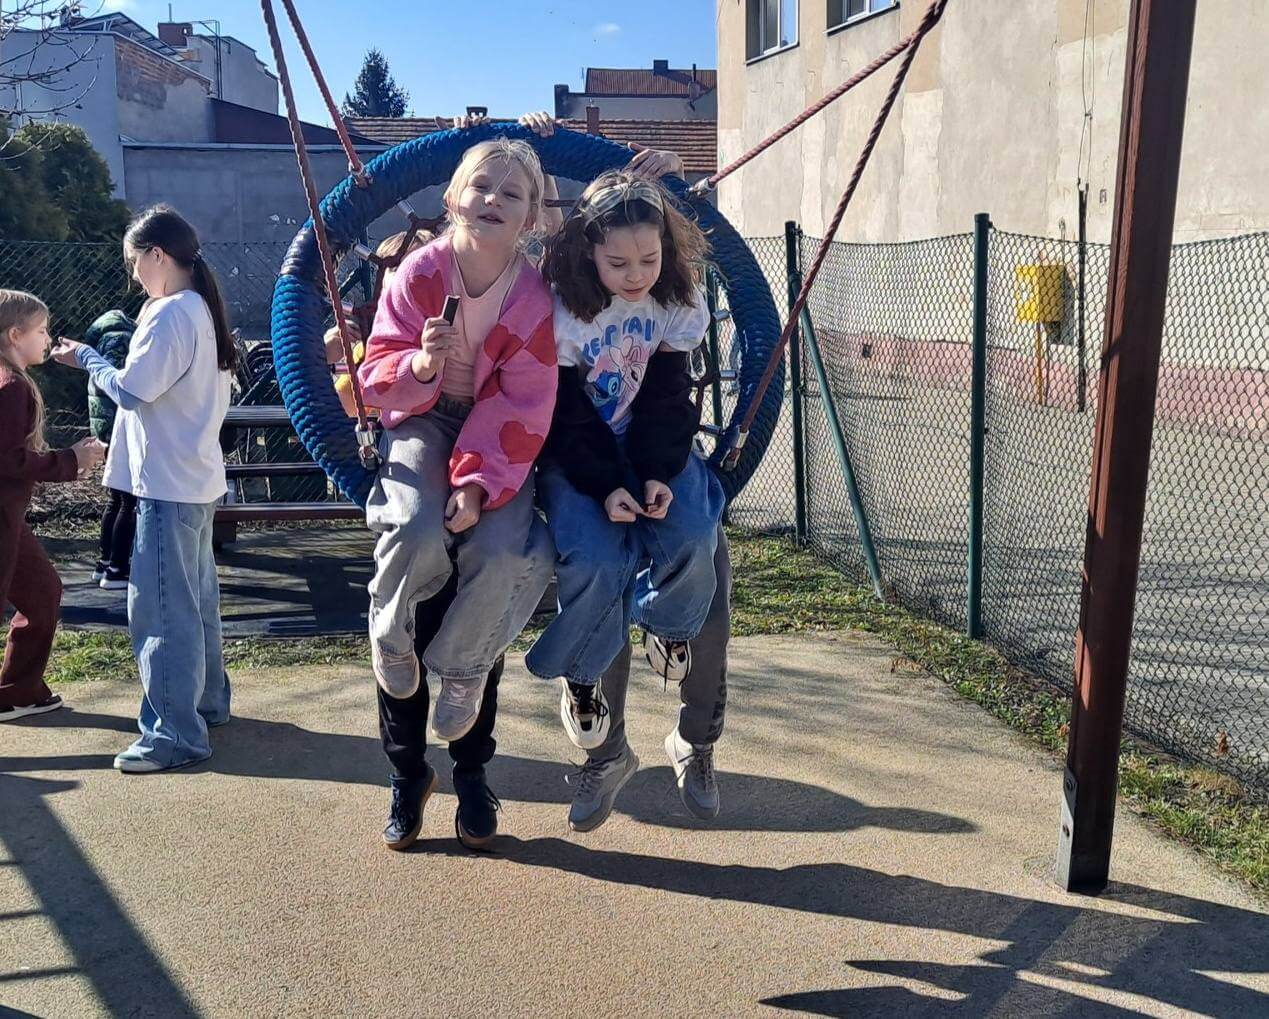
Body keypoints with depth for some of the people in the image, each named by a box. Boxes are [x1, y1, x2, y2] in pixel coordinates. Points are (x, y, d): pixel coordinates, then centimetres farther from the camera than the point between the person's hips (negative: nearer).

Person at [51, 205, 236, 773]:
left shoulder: (170, 312, -17)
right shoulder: (201, 309, 13)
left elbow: (131, 390, -17)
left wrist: (85, 358, -2)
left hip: (168, 482, -10)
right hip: (197, 476, 10)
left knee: (160, 606, -6)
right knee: (195, 597, 18)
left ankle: (175, 734, -2)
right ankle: (207, 700, 30)